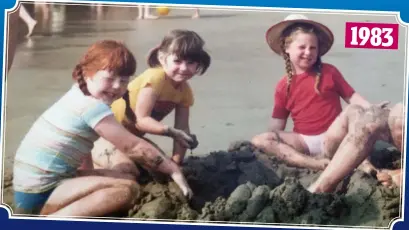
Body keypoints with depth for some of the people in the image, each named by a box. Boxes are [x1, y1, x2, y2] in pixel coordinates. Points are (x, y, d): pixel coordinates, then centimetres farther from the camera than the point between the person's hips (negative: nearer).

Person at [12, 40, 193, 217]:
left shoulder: (78, 95, 10)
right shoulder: (93, 106, -17)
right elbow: (133, 146, -16)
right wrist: (174, 170, -8)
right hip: (41, 193, -10)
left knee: (123, 178, 11)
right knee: (128, 188, -22)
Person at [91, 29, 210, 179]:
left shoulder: (185, 91, -5)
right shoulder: (155, 78, -29)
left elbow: (182, 129, -6)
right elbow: (141, 120, -30)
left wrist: (176, 163, -13)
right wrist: (172, 132, -41)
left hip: (132, 136, 8)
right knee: (126, 169, -28)